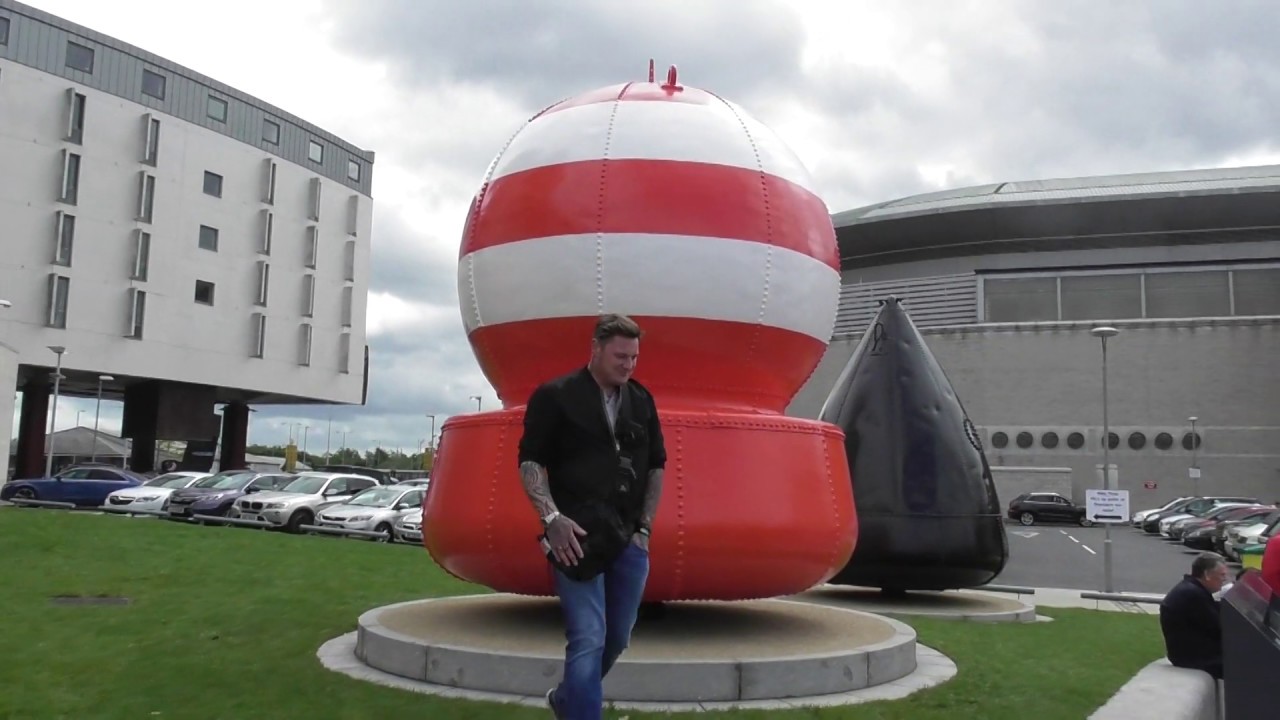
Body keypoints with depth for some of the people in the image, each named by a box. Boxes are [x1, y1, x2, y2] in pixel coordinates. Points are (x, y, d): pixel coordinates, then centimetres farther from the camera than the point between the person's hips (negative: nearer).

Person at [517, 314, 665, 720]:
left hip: (628, 539, 6)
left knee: (617, 638, 13)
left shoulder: (642, 401, 10)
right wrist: (552, 519, -16)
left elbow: (656, 465, 16)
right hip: (577, 536, -5)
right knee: (588, 640, -12)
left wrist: (645, 526, 8)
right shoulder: (555, 395, -4)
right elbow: (530, 460, -5)